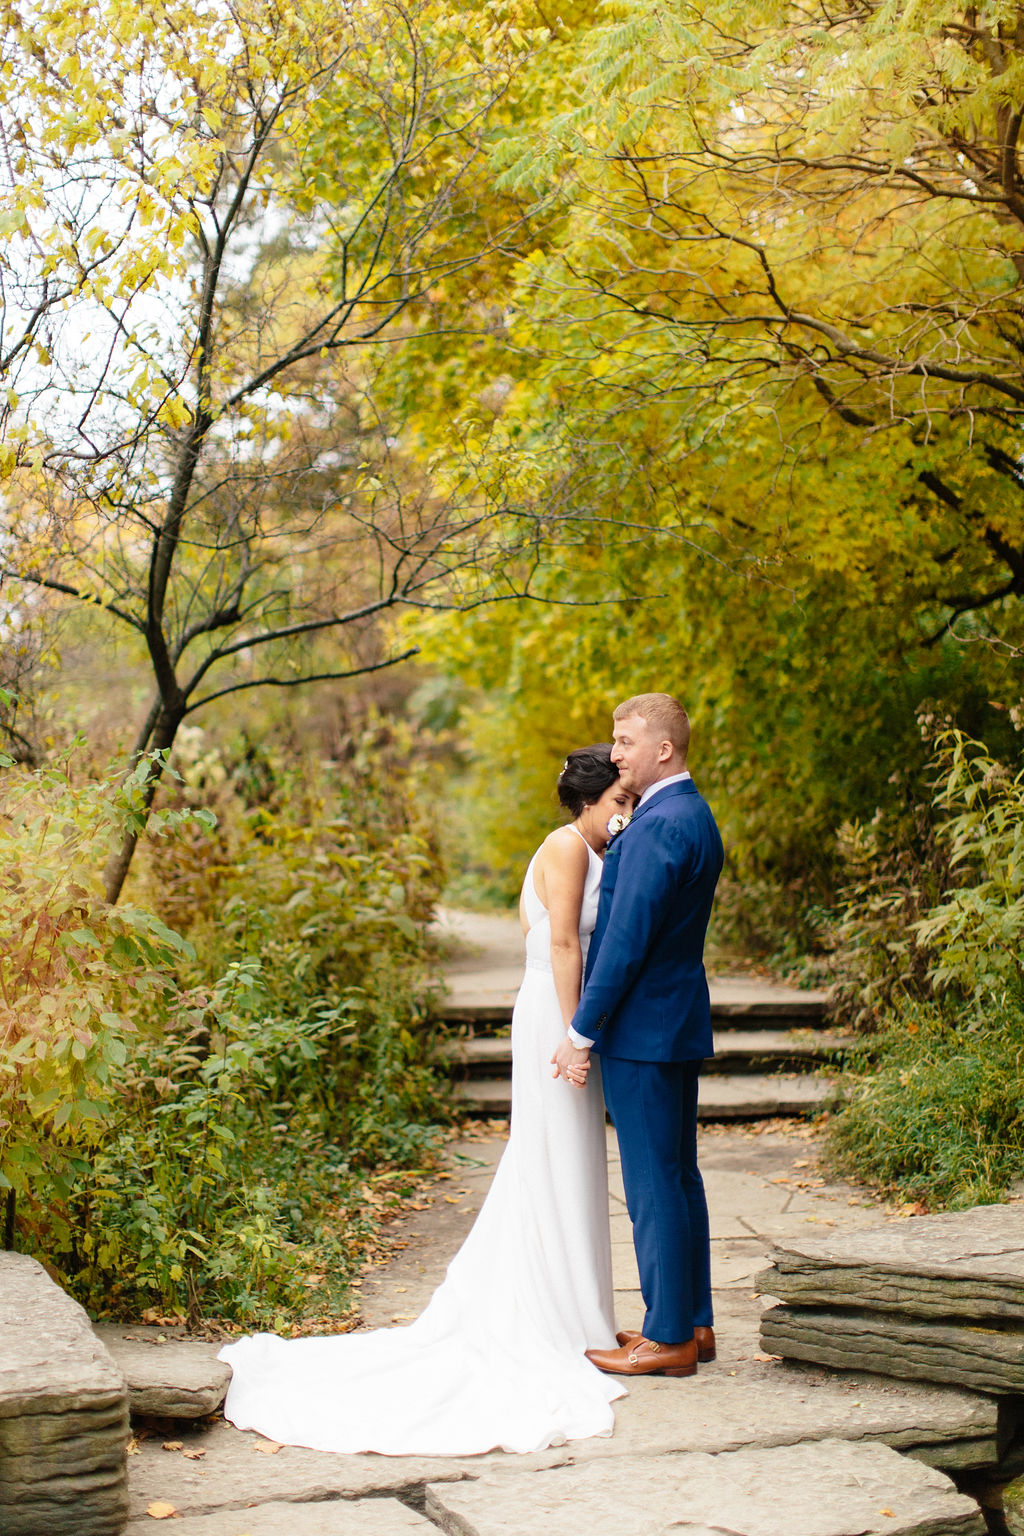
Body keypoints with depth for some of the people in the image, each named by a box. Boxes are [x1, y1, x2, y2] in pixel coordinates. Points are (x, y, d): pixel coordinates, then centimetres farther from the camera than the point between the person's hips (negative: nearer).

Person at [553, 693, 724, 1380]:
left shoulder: (658, 827, -19)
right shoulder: (696, 816, 13)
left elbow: (626, 939, -20)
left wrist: (582, 1032, -15)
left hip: (642, 1028, -10)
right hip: (681, 1023, 10)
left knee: (654, 1183, -3)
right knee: (679, 1175, 15)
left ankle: (668, 1338, 5)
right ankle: (693, 1322, 23)